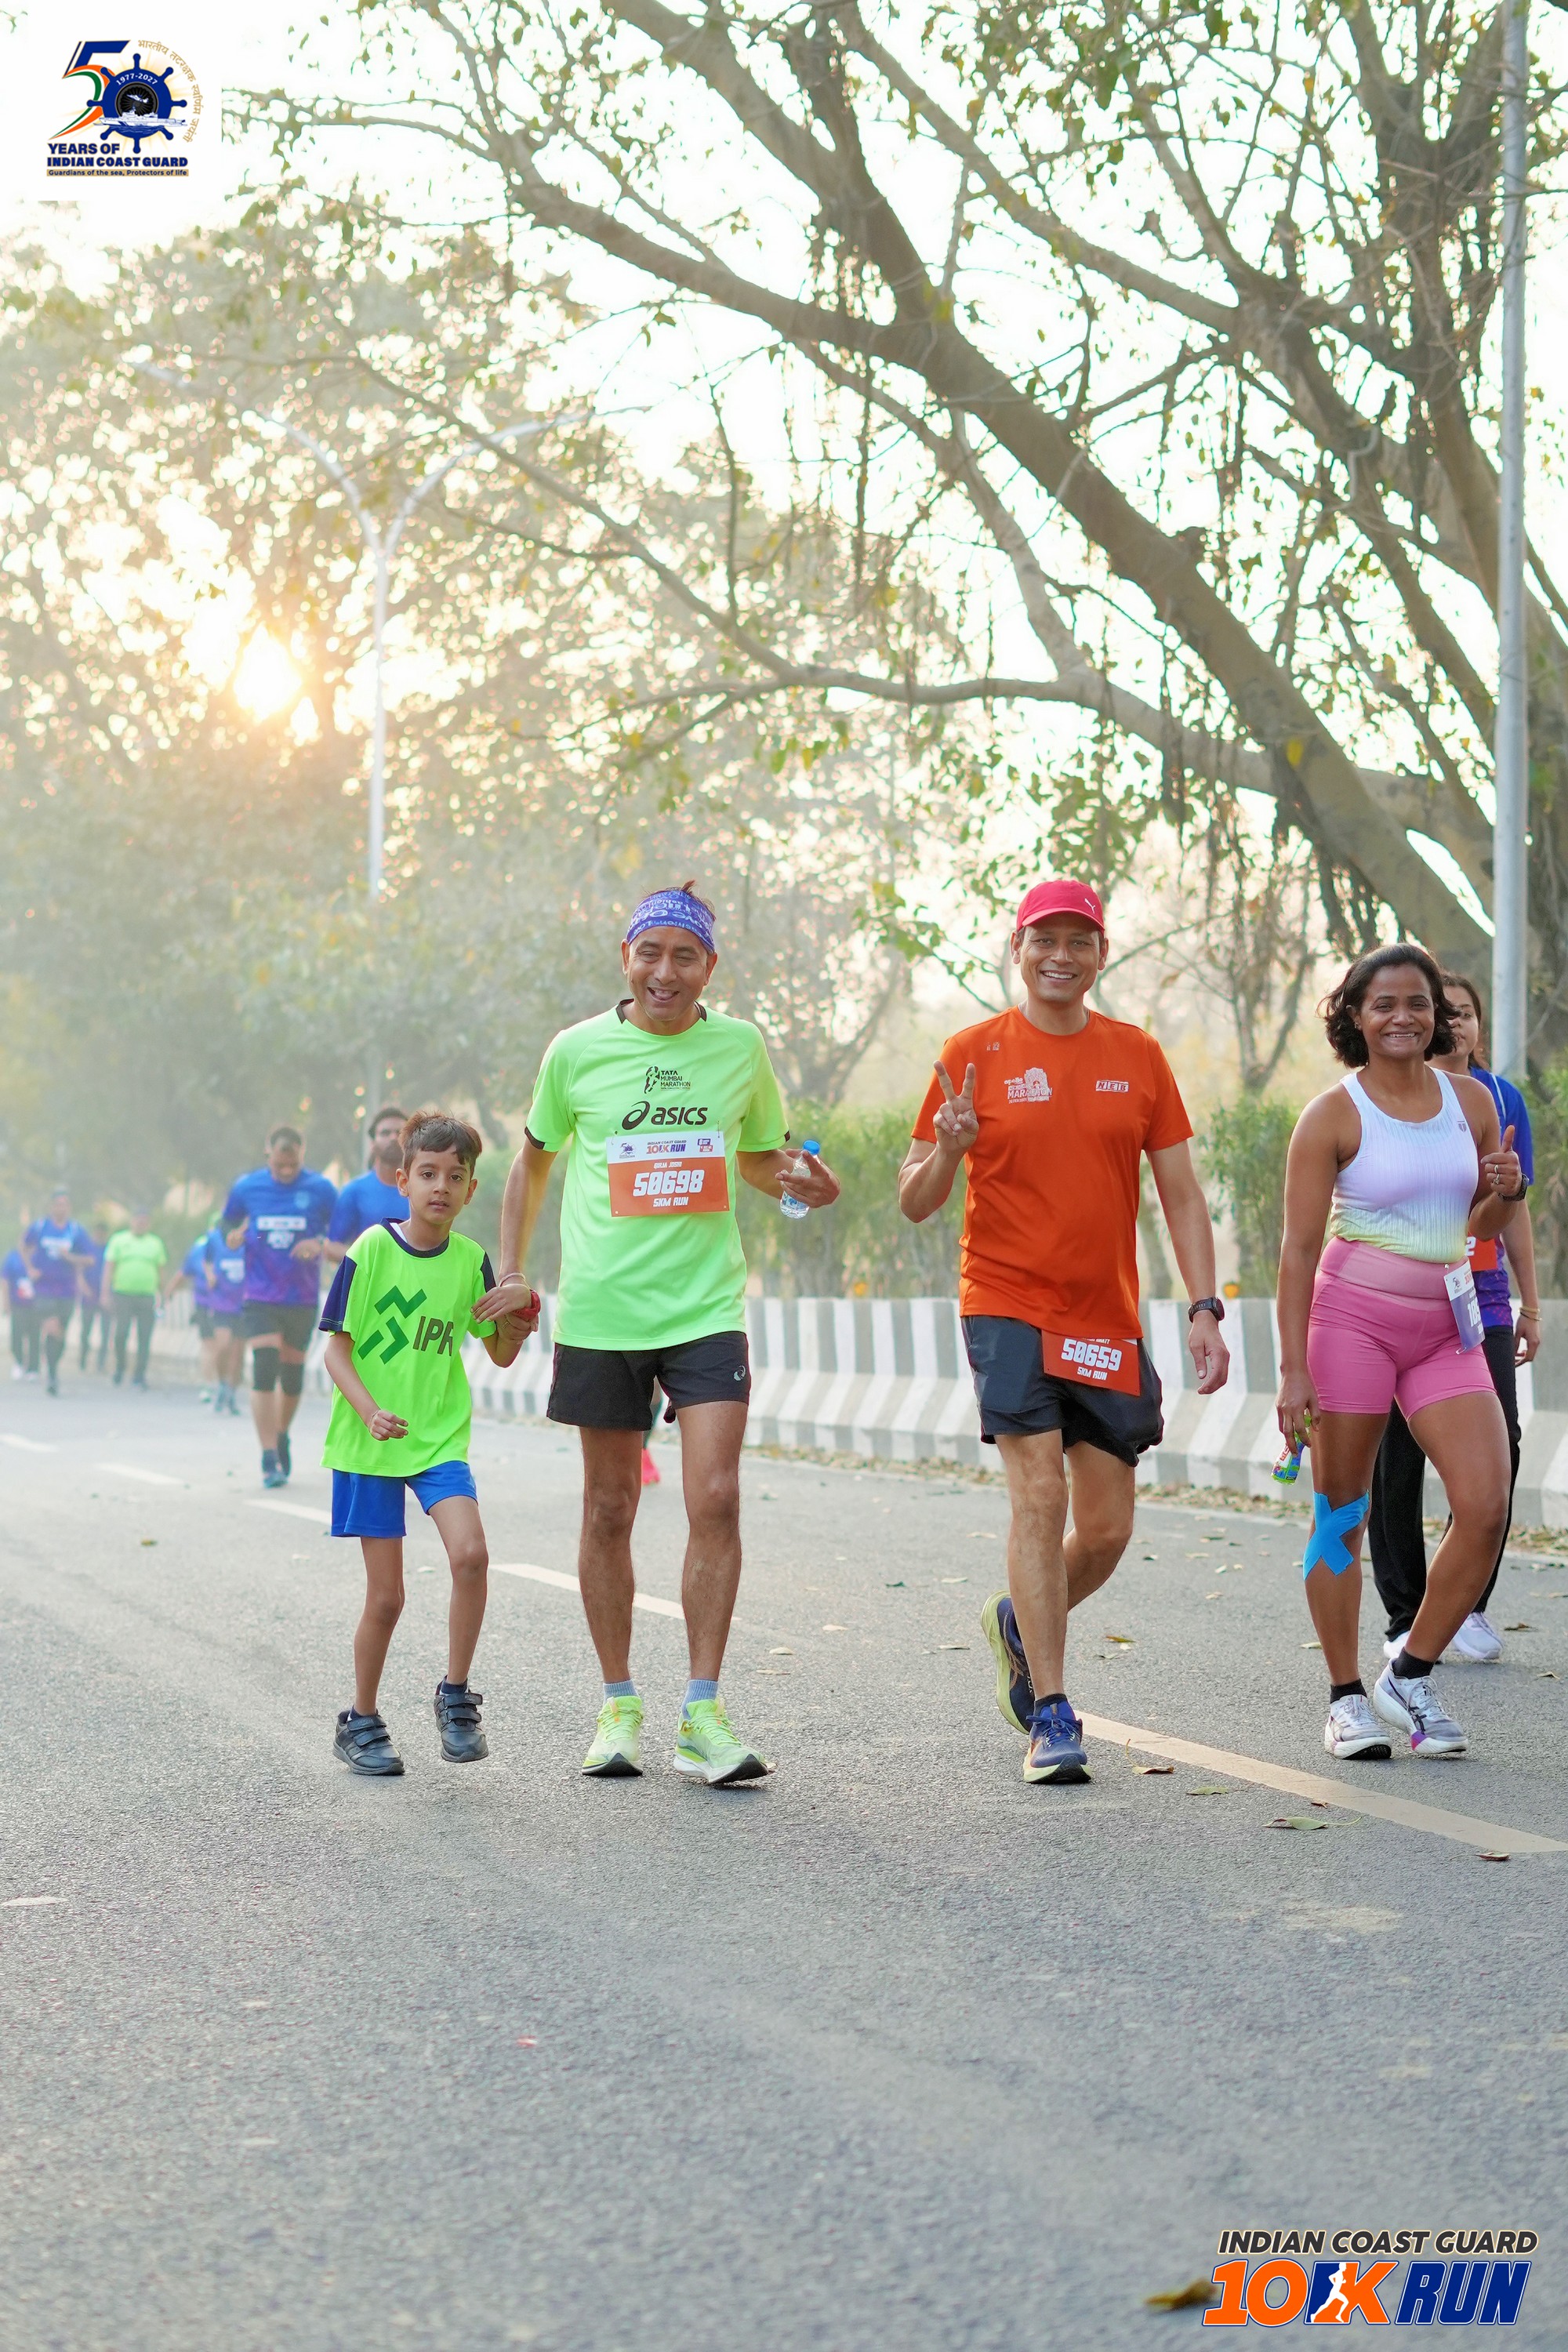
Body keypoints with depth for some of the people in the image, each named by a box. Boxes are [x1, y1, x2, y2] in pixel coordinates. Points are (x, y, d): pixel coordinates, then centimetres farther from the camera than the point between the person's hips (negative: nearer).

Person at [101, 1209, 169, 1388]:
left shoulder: (156, 1244, 13)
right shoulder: (119, 1240, 8)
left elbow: (161, 1271, 16)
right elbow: (109, 1268, 5)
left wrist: (162, 1297, 10)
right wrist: (105, 1293, -3)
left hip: (147, 1297, 1)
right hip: (123, 1295, -1)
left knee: (144, 1339, -2)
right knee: (121, 1334, -8)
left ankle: (139, 1376, 4)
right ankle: (120, 1366, 16)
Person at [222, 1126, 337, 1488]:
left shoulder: (321, 1190, -3)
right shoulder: (246, 1187, 1)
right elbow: (227, 1227, 15)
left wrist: (320, 1244, -18)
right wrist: (234, 1237, -7)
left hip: (303, 1297, 1)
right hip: (261, 1295, -1)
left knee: (292, 1372, 11)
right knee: (264, 1367, -14)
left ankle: (281, 1437, 37)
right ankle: (269, 1458, -14)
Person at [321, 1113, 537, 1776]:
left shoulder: (471, 1260, 2)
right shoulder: (371, 1250, -8)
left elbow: (499, 1354, 11)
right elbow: (336, 1347, -7)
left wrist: (515, 1333, -11)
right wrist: (369, 1410, -21)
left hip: (441, 1435, 2)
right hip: (369, 1444, -2)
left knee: (469, 1553, -21)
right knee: (385, 1595, 0)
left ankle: (455, 1696, -3)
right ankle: (362, 1721, 21)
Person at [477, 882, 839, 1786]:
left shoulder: (741, 1047, 5)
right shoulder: (577, 1052, 2)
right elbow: (535, 1160, 16)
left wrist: (803, 1180, -3)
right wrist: (512, 1274, 12)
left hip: (707, 1305, 0)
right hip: (602, 1308, 0)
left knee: (716, 1499, -11)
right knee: (610, 1511, 7)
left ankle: (703, 1712, -4)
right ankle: (620, 1704, 21)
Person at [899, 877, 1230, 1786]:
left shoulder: (1138, 1055, 6)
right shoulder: (975, 1053, -1)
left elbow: (1182, 1194, 8)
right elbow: (915, 1202, 1)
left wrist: (1205, 1309, -2)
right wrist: (948, 1152, -21)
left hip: (1109, 1319, 3)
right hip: (1008, 1304, -3)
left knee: (1109, 1527, 5)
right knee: (1040, 1492, -16)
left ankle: (1022, 1623, 35)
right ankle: (1052, 1715, -10)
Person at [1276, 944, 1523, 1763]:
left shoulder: (1471, 1101, 7)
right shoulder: (1333, 1116, -6)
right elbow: (1299, 1248, -7)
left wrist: (1505, 1191, -5)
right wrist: (1293, 1368, -13)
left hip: (1447, 1327, 4)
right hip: (1353, 1318, -4)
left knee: (1486, 1506, -8)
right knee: (1341, 1514, 2)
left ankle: (1410, 1679, 7)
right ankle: (1347, 1697, 14)